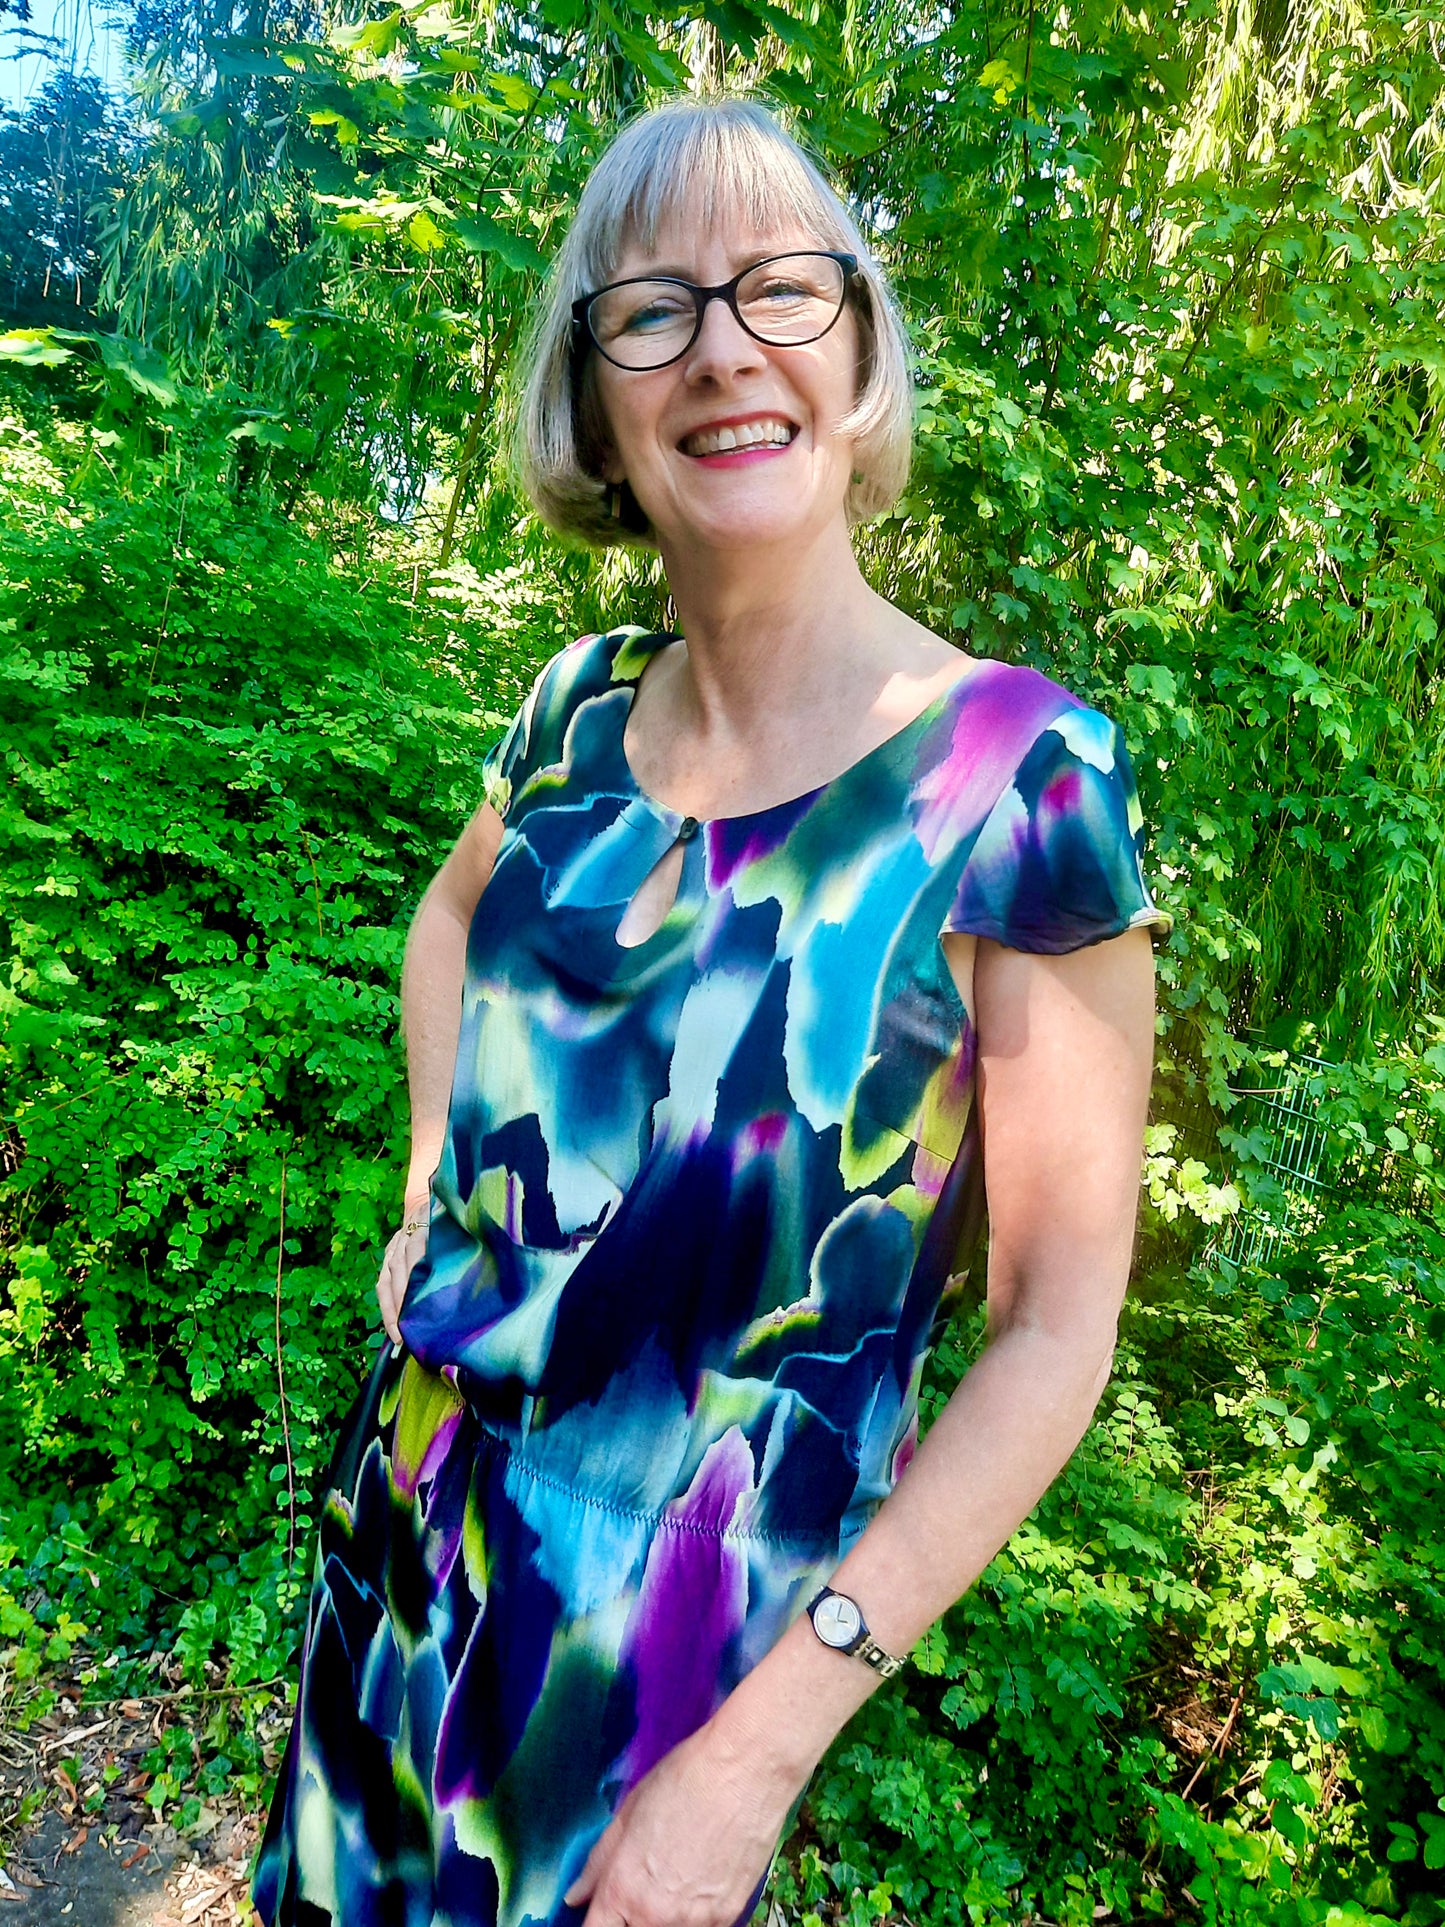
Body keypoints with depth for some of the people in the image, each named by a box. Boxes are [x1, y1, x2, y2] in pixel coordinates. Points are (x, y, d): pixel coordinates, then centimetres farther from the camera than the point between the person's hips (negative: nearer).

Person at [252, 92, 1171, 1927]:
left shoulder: (1020, 778, -21)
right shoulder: (581, 705, -5)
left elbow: (1056, 1324, -17)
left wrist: (763, 1745, -16)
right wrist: (432, 1190, 3)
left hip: (696, 1619, -5)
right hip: (417, 1504, 5)